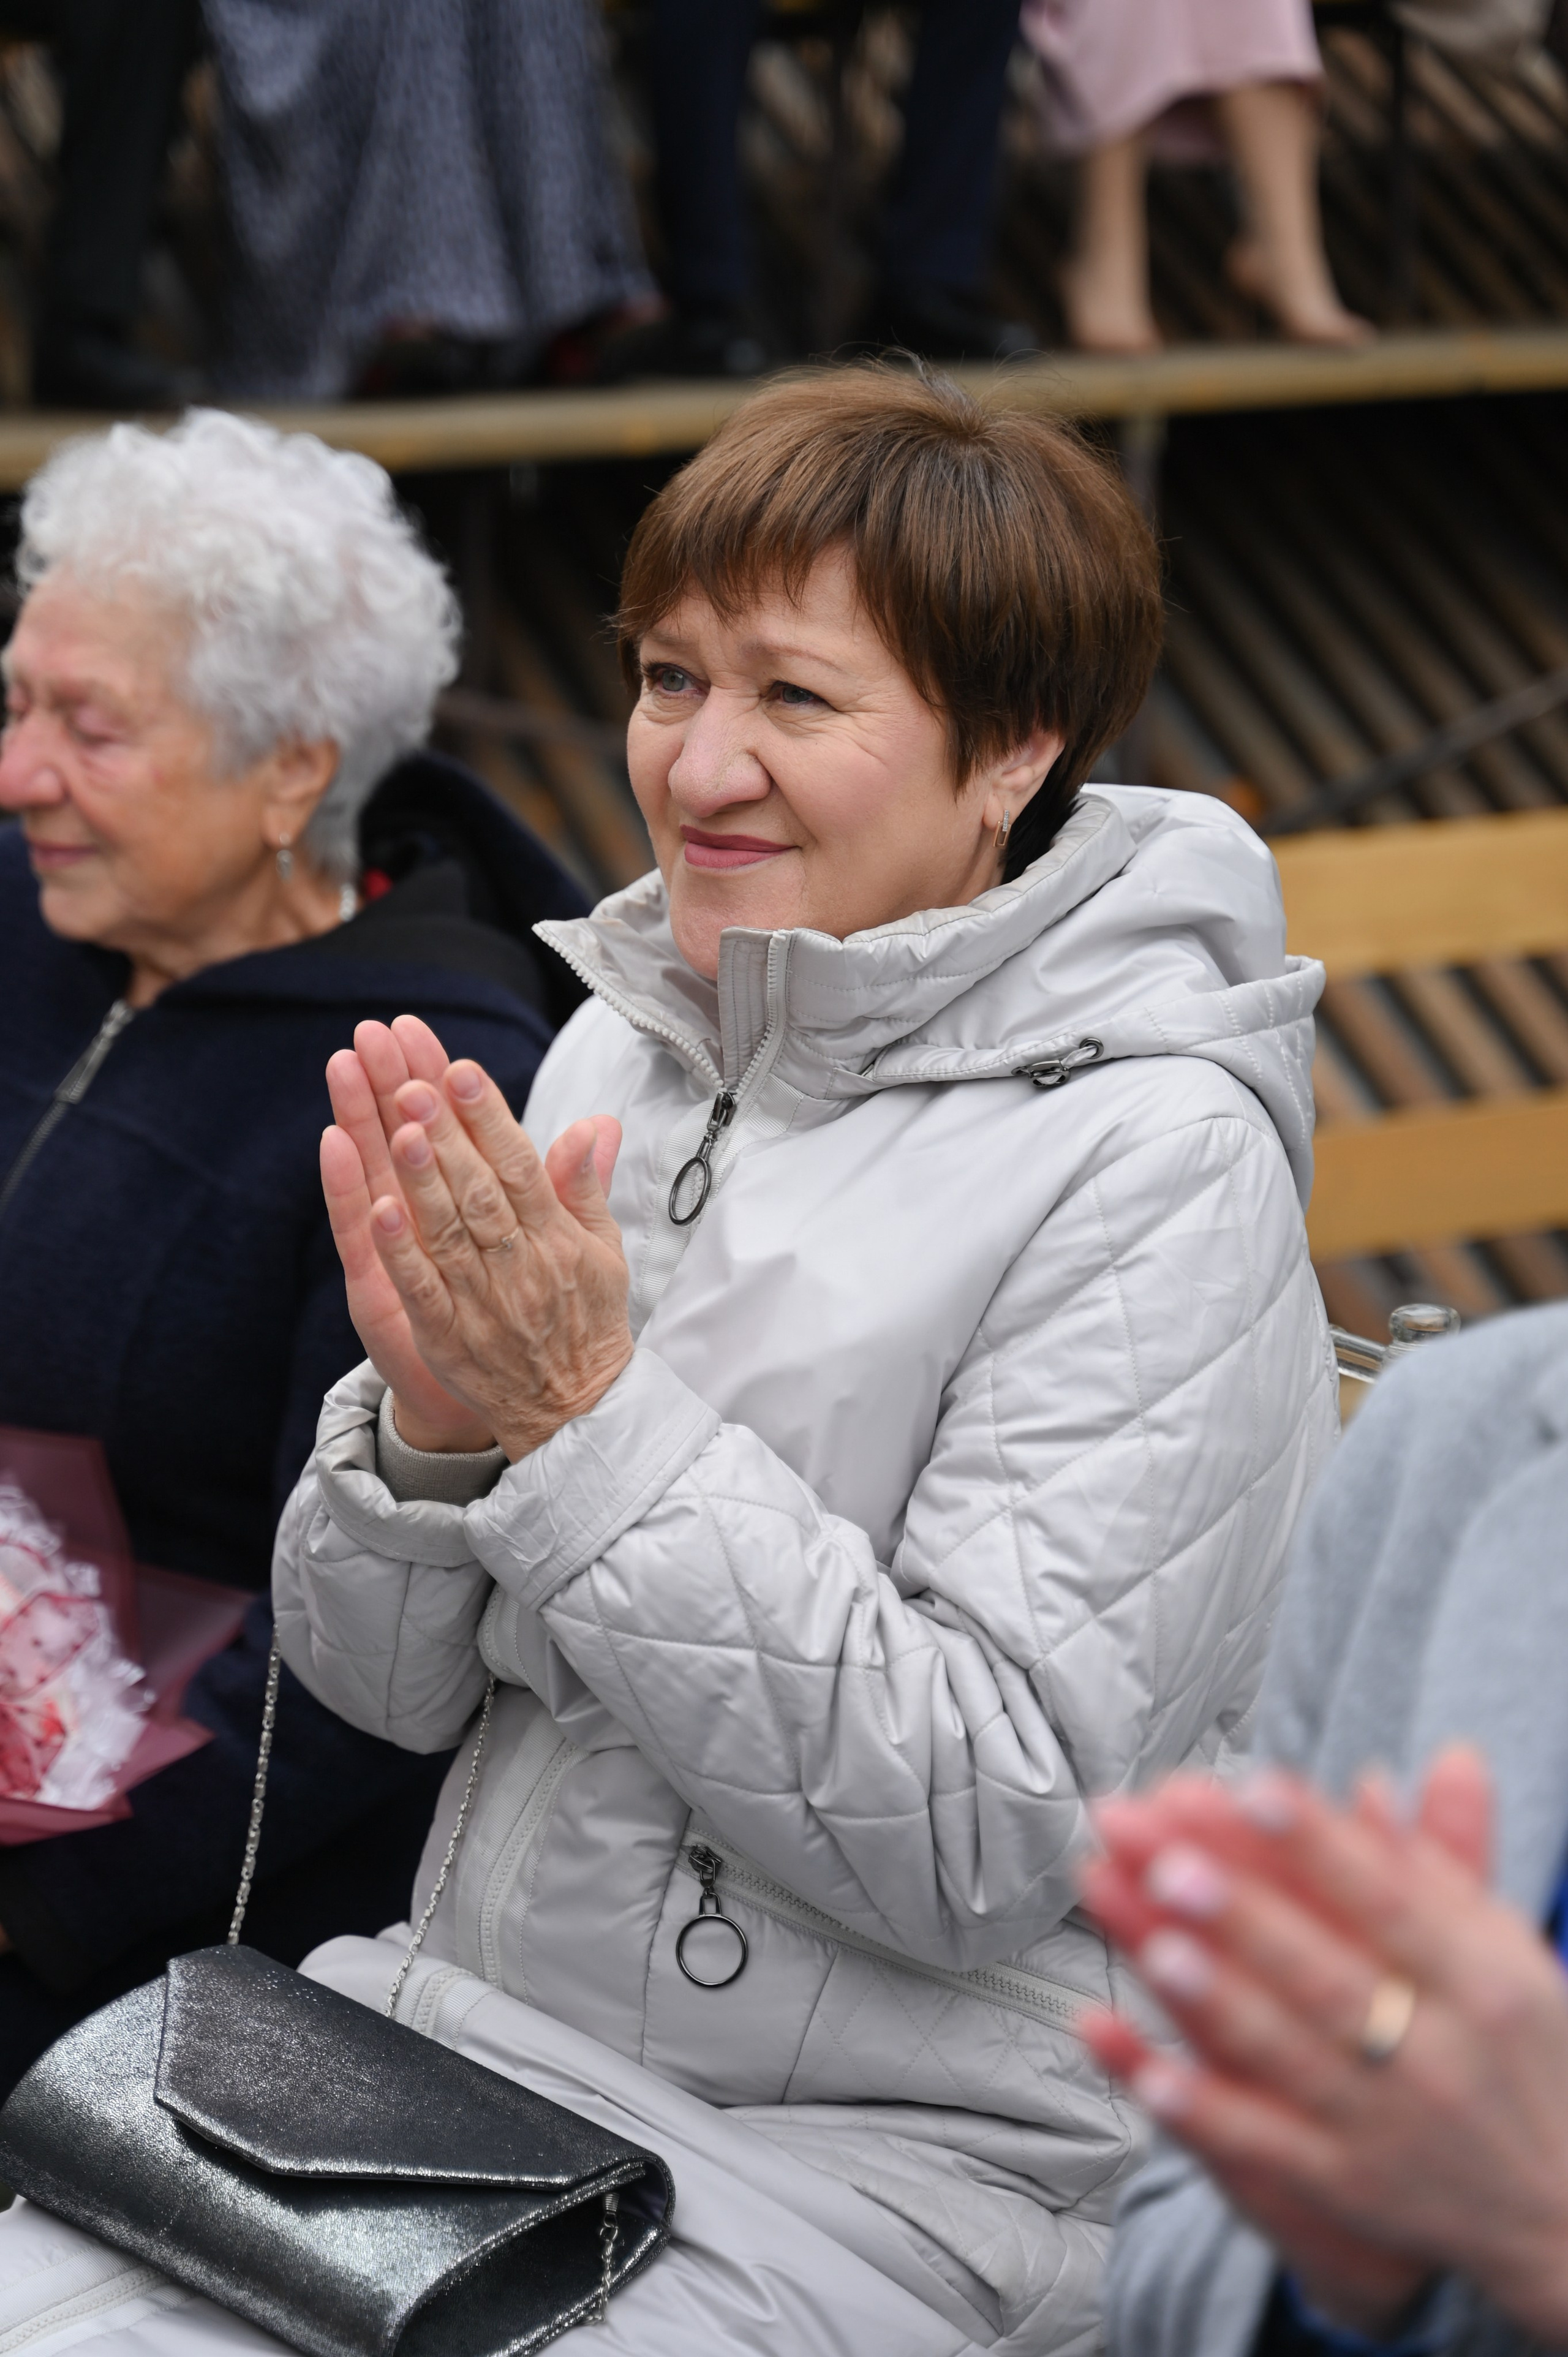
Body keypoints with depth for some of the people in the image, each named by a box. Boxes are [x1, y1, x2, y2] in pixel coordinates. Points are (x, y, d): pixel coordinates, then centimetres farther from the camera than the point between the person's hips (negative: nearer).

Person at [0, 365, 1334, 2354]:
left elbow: (975, 1838, -19)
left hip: (877, 2166, -5)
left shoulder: (1150, 1166, -14)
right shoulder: (623, 1035, 4)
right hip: (463, 2025, 6)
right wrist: (433, 1415, -14)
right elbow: (382, 1686, 7)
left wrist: (587, 1417, -22)